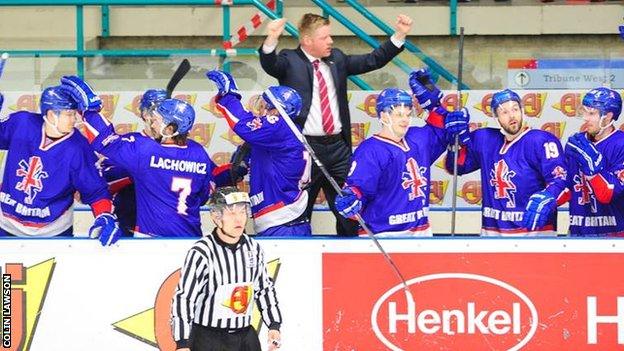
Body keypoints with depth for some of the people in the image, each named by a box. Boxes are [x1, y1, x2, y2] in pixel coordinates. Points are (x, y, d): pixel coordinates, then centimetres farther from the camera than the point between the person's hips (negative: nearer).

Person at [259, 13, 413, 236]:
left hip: (338, 147, 5)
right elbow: (269, 64, -22)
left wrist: (399, 35, 3)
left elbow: (373, 61, 13)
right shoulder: (289, 61, -2)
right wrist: (272, 39, -43)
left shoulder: (337, 59, 13)